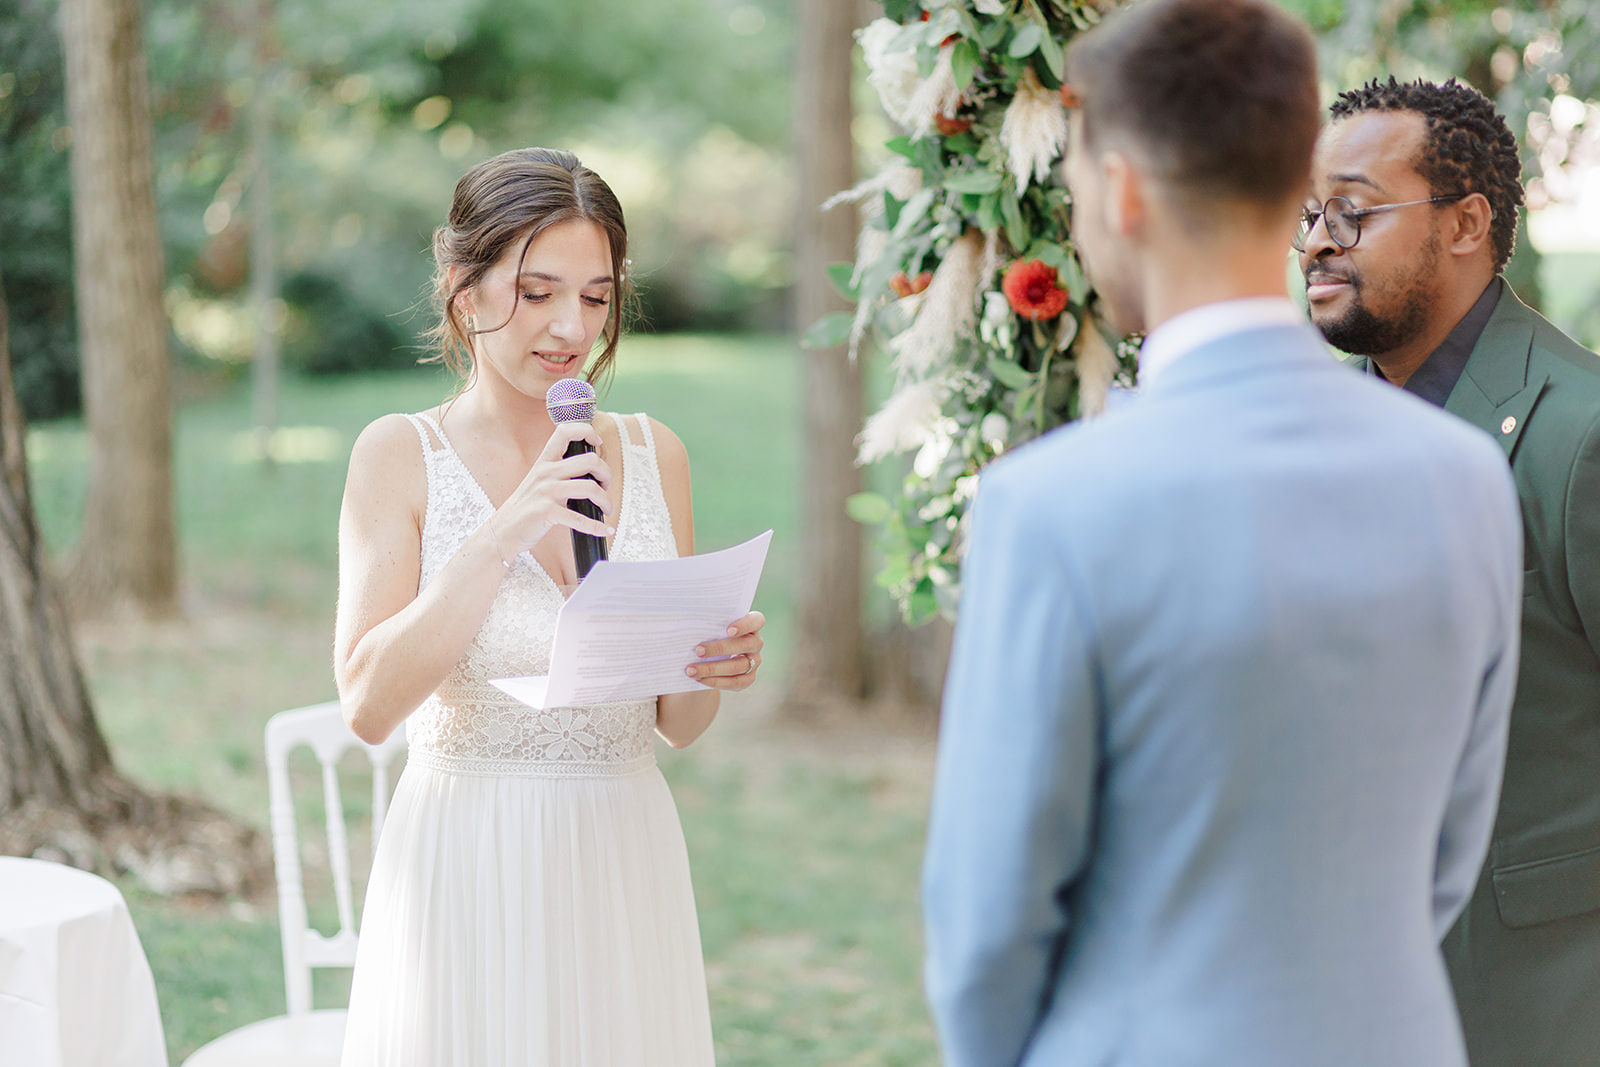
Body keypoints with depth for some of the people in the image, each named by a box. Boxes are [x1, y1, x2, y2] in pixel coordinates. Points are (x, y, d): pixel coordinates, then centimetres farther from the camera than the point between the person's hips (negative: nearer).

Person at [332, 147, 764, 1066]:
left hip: (626, 864, 3)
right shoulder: (400, 456, -5)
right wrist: (502, 536, -22)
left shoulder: (653, 454, 5)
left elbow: (677, 723, 10)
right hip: (471, 876, -3)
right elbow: (369, 703, -15)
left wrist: (717, 667, -12)